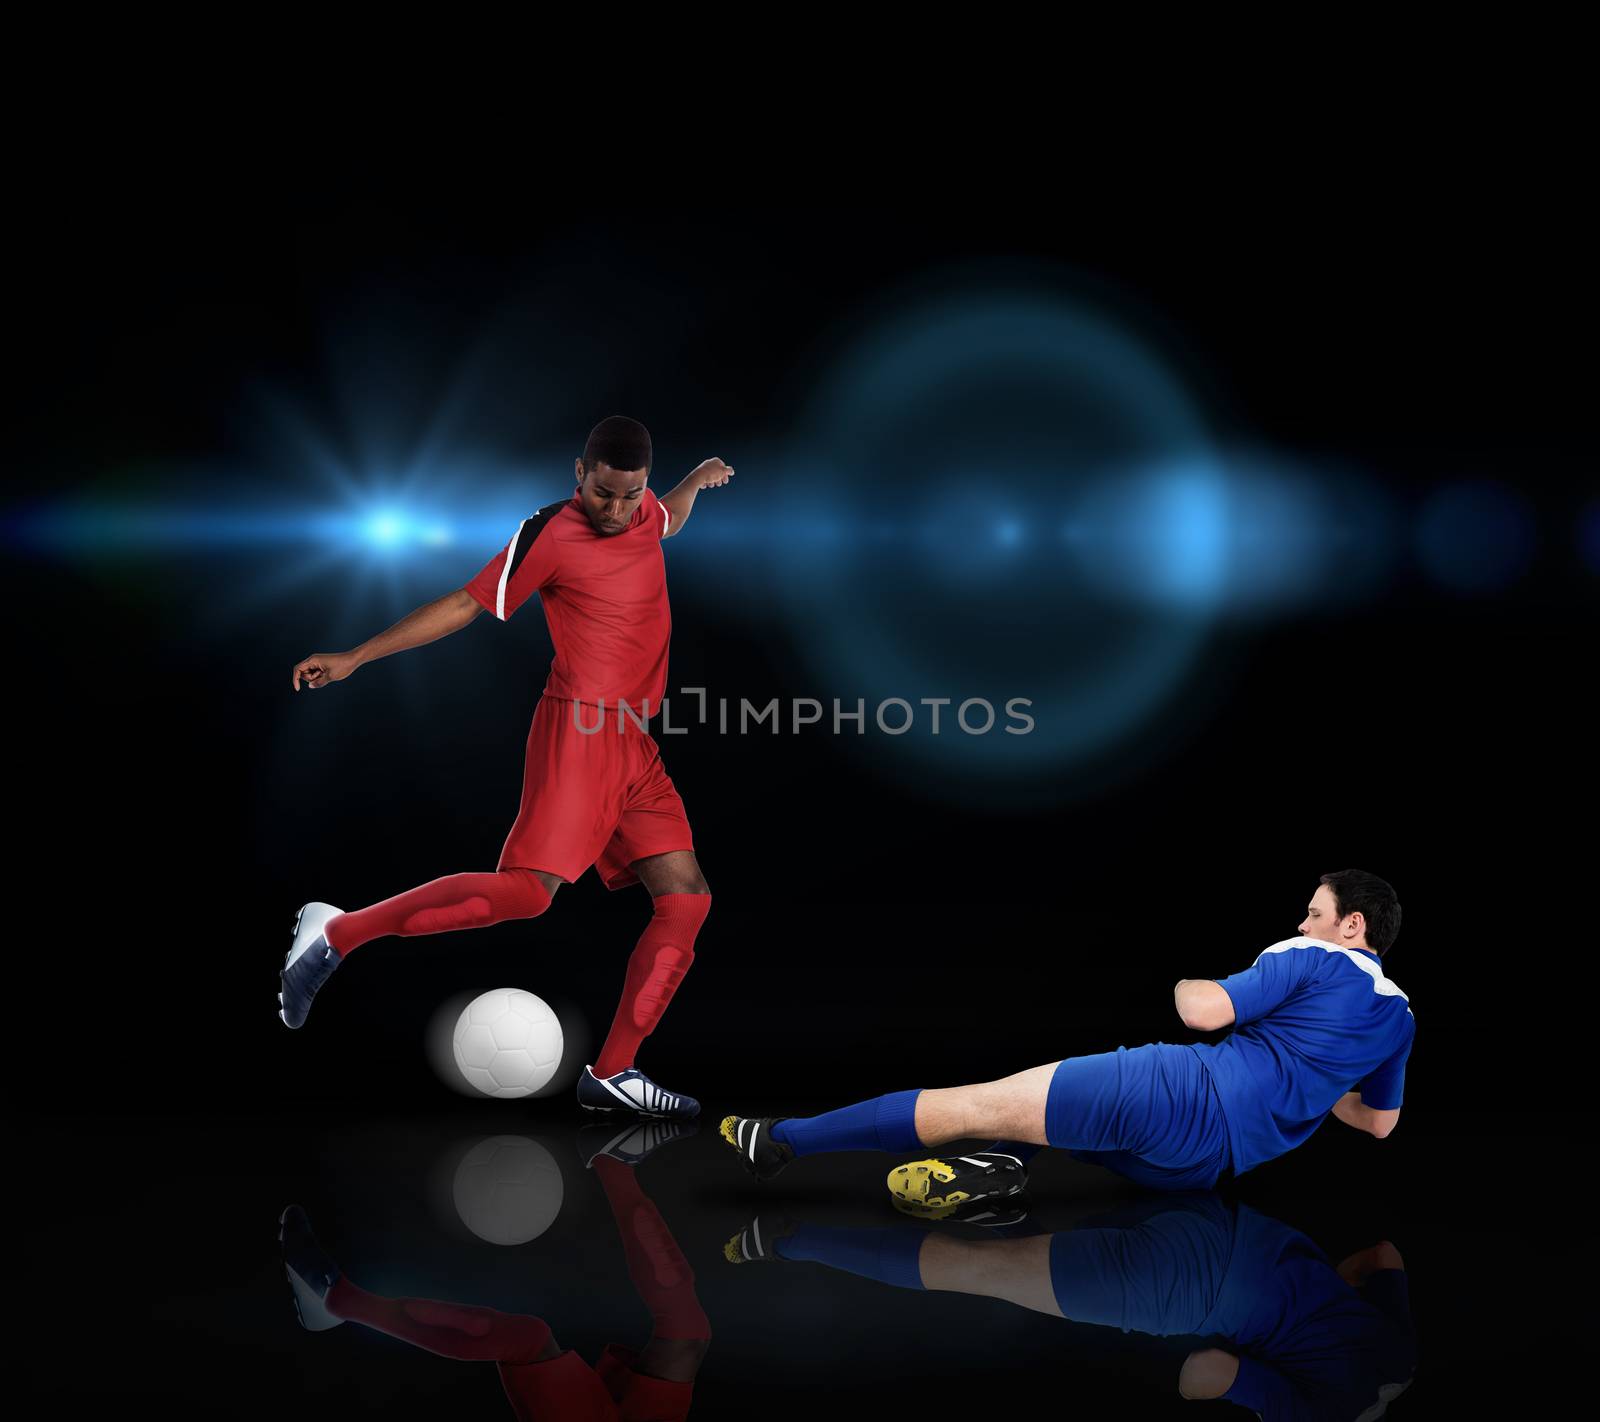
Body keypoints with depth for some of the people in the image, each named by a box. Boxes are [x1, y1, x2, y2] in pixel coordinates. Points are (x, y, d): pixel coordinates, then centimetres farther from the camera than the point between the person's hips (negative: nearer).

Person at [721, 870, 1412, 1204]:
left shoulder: (1315, 959, 0)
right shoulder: (1399, 1016, 19)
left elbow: (1203, 1012, -8)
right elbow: (1379, 1121, 31)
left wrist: (1184, 980, 14)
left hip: (1186, 1092, -7)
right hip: (1208, 1165, 8)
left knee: (980, 1105, -9)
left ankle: (783, 1137, -13)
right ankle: (1001, 1163, -12)